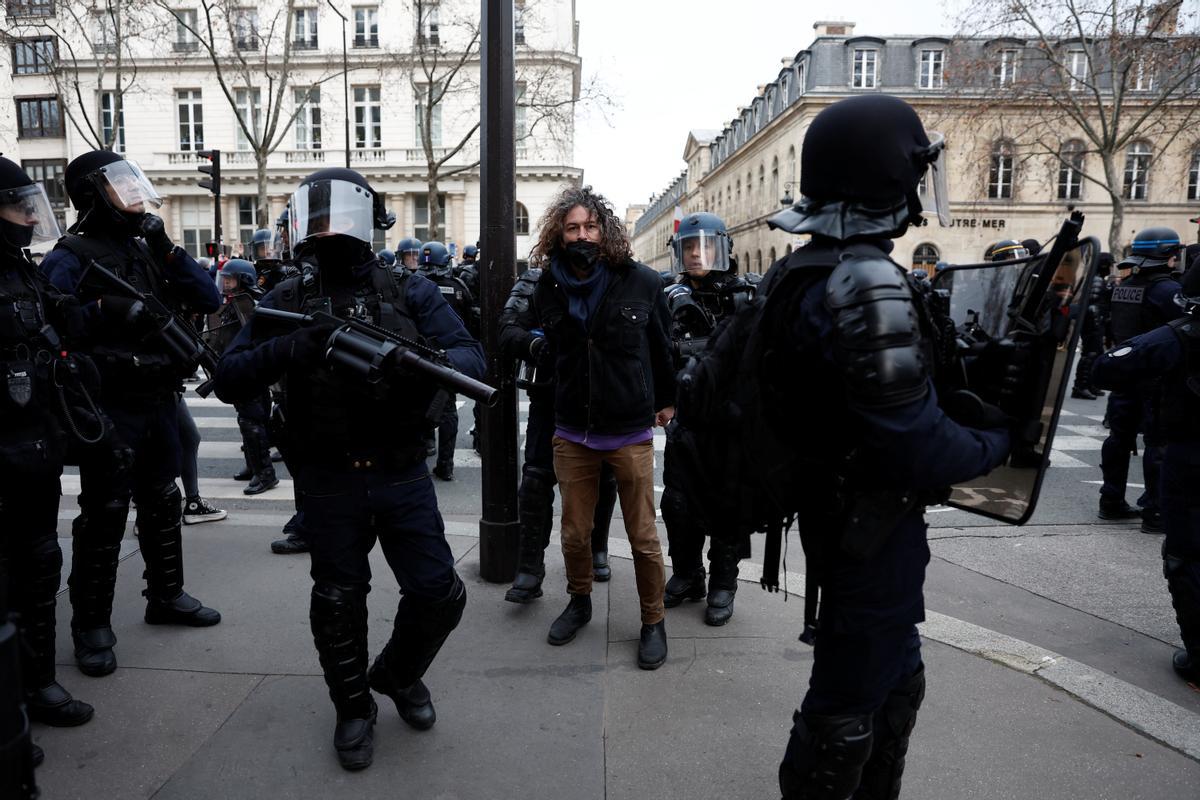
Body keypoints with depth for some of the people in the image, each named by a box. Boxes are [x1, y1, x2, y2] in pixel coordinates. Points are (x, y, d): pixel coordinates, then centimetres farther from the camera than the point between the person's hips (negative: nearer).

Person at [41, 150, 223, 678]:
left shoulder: (149, 248, 11)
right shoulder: (72, 256, -8)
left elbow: (209, 300, 3)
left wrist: (169, 250, -6)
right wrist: (99, 308, -26)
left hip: (160, 401, 7)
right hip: (111, 408, -6)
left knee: (162, 504, 16)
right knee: (103, 516, 0)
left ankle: (166, 595, 32)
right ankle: (91, 625, 13)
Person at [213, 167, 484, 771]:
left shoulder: (410, 292, 0)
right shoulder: (285, 301, 3)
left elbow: (472, 359, -11)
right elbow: (228, 381, -4)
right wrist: (287, 350, -23)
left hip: (402, 476, 0)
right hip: (328, 483, 0)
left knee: (439, 594, 2)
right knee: (338, 603, 12)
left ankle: (399, 674, 34)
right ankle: (353, 708, 37)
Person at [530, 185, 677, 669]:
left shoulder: (641, 283, -7)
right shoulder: (547, 289, -1)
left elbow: (662, 345, 6)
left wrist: (666, 399, 15)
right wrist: (553, 408, 12)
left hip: (630, 432, -2)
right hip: (572, 433, 2)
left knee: (643, 535, 5)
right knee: (574, 532, 12)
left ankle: (653, 621, 24)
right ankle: (579, 602, 37)